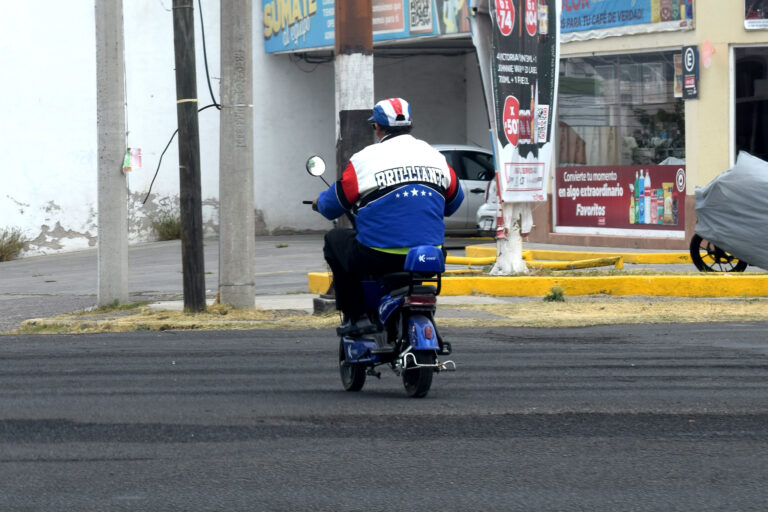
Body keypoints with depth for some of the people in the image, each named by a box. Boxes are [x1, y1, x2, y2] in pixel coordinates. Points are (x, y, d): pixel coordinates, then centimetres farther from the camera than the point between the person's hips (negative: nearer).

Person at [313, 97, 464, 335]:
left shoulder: (364, 160, -4)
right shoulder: (436, 157, 10)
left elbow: (332, 206, 3)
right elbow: (453, 201, 23)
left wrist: (319, 201, 29)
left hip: (379, 259, -4)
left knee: (334, 239, 23)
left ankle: (356, 315, 16)